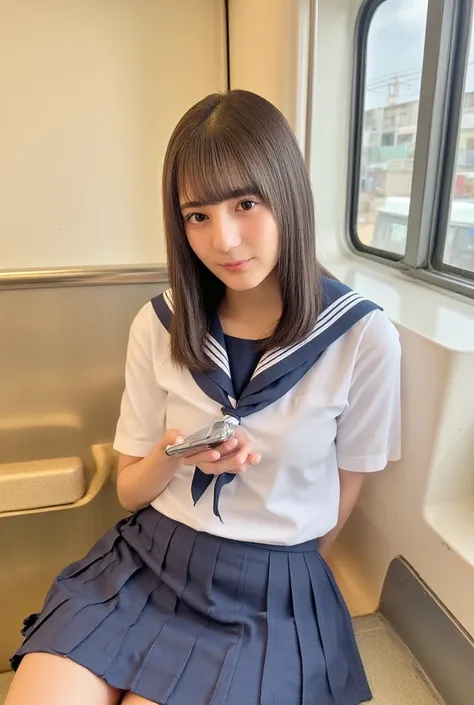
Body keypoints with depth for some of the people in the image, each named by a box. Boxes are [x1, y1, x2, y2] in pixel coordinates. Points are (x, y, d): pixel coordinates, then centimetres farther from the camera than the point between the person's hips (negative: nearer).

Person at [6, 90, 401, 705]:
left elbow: (344, 488, 3)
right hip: (143, 559, 3)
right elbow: (130, 491, 5)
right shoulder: (159, 325, -3)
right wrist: (173, 457, -16)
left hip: (270, 588, -1)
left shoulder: (363, 337, -12)